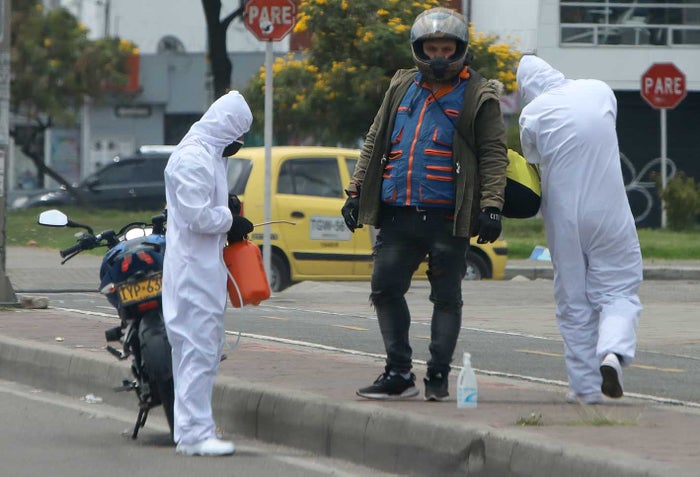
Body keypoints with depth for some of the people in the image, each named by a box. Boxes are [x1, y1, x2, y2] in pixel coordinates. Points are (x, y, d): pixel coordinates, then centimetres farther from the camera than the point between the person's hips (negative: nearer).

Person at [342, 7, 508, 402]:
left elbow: (493, 155, -3)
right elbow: (375, 143, 21)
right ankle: (399, 373, 10)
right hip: (398, 213, 5)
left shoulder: (478, 97, 1)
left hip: (448, 217, -5)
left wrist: (491, 206, -14)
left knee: (446, 296, 2)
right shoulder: (402, 88, 16)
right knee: (386, 289, 2)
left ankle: (439, 375, 9)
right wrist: (356, 192, 15)